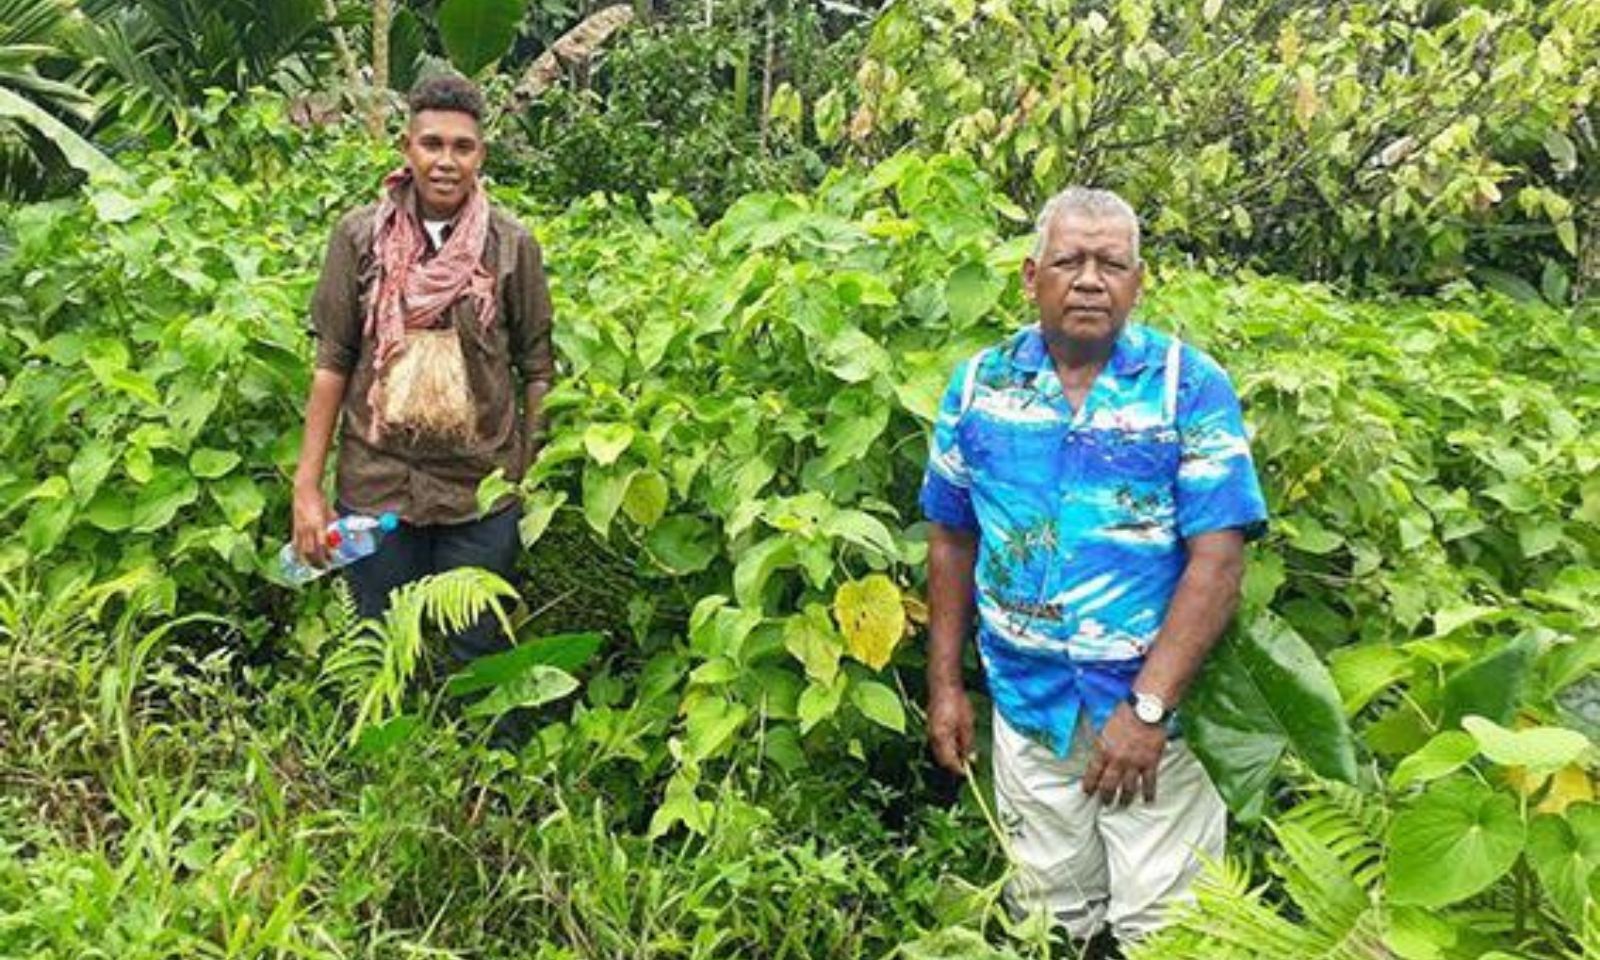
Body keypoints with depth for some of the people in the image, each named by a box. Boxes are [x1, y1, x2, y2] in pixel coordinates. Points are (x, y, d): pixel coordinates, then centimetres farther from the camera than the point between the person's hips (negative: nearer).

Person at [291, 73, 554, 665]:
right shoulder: (359, 236, -2)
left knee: (478, 655, 10)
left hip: (482, 488, 0)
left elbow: (537, 368, 2)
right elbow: (332, 362, -1)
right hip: (375, 483, 1)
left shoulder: (512, 246, -2)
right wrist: (307, 485, -3)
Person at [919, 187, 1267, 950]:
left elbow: (1217, 559, -14)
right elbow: (953, 538, 9)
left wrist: (1147, 708, -20)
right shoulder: (979, 384, 1)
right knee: (1049, 921, 17)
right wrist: (945, 684, 6)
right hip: (1026, 705, 3)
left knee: (1163, 929, 7)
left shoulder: (1191, 386, -9)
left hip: (1154, 703, -3)